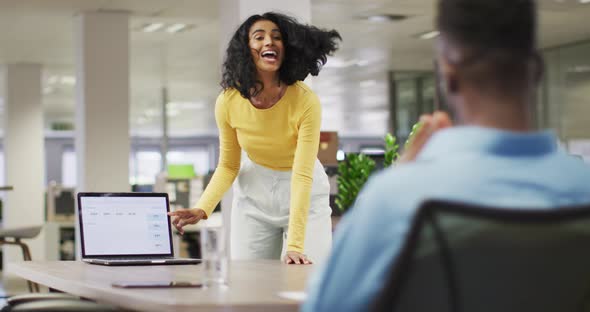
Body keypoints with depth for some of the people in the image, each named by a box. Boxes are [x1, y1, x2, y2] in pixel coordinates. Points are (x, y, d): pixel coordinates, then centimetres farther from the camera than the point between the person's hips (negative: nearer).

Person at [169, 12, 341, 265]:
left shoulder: (305, 101, -26)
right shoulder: (228, 102, -17)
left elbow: (302, 175, -28)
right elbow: (228, 166, -2)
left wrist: (295, 245, -35)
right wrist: (202, 209, -19)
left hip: (305, 194, -2)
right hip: (254, 194, 2)